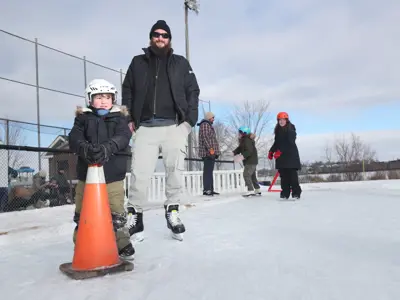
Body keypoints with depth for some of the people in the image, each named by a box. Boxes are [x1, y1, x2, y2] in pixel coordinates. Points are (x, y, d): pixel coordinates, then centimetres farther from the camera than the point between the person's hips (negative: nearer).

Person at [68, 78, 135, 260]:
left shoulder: (119, 118, 7)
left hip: (113, 175, -1)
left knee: (116, 214, 4)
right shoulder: (83, 118, 8)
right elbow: (74, 139, -7)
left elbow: (123, 137, -13)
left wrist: (107, 147, -33)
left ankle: (122, 245, 23)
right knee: (82, 215, 11)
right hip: (86, 175, 2)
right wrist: (85, 148, -30)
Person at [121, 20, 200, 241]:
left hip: (174, 125, 0)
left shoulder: (181, 63, 16)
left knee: (175, 169, -1)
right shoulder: (138, 62, 17)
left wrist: (190, 119, -1)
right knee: (139, 172, -6)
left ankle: (172, 210, 13)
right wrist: (128, 118, 3)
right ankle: (134, 214, 5)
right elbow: (127, 90, 15)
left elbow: (193, 91, 10)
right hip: (145, 127, 0)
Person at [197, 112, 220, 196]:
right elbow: (205, 137, -18)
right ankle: (206, 190, -15)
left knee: (209, 171, 9)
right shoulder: (205, 124, -5)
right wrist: (210, 148, -25)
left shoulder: (209, 125, 27)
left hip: (211, 152, 11)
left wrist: (213, 150, 26)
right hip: (208, 152, -11)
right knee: (207, 171, -13)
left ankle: (210, 189, 12)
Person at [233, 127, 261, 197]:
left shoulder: (247, 140, -19)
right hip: (249, 161, 11)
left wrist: (243, 156, -35)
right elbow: (239, 148, 14)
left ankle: (250, 190, -13)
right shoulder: (243, 140, 14)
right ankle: (257, 190, 24)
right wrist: (234, 153, -1)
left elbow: (249, 151, -27)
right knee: (252, 175, 16)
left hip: (251, 161, -11)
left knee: (246, 175, -12)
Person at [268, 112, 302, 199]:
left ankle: (296, 193, -1)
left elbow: (289, 143, -18)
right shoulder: (278, 131, 14)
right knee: (283, 175, 6)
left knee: (292, 175, -6)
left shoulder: (291, 130, -8)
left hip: (291, 155, -6)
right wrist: (271, 151, 8)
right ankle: (285, 193, 11)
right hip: (281, 156, 7)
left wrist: (280, 151, -24)